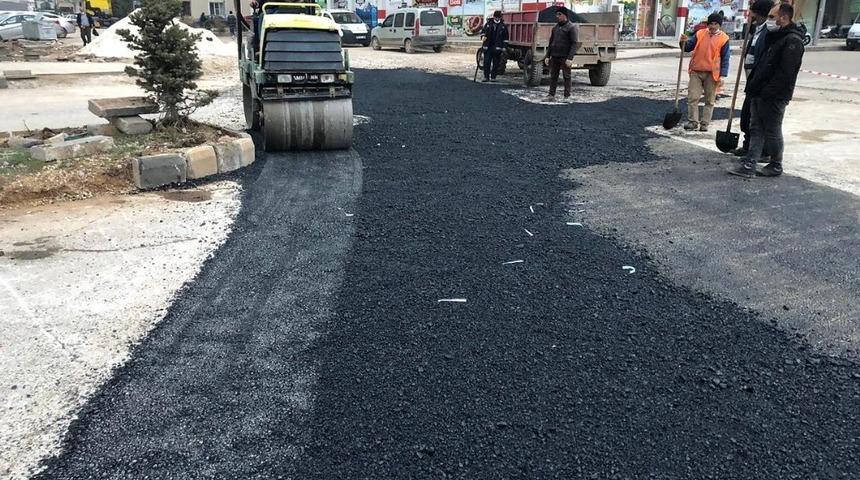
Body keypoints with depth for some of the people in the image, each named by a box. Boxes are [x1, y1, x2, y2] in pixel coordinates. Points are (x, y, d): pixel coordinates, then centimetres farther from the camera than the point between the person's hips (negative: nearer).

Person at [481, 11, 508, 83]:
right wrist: (484, 36, 0)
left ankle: (493, 77, 9)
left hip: (497, 47, -1)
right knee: (486, 62, -2)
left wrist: (504, 47, 1)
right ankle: (486, 77, 5)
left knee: (496, 63, 2)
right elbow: (483, 30, 20)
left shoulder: (503, 25, 4)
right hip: (488, 46, 1)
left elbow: (505, 37, 6)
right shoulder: (489, 23, 6)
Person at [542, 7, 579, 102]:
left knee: (566, 77, 1)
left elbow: (575, 44, -12)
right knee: (553, 76, 6)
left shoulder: (571, 27, -6)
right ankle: (551, 95, 12)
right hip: (554, 56, 6)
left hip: (565, 57, -6)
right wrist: (547, 56, 11)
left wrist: (570, 58, -20)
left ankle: (567, 96, 7)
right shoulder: (555, 27, 14)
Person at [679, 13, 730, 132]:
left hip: (712, 73, -2)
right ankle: (693, 121, 4)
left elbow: (725, 59, -1)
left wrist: (722, 75, -9)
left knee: (709, 100, 5)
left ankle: (705, 123, 11)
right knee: (692, 97, -3)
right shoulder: (700, 34, 7)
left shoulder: (724, 38, 0)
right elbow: (688, 48, 9)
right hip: (696, 71, 2)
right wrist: (684, 42, -14)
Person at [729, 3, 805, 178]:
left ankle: (776, 166, 17)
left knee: (772, 132, 2)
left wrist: (768, 92, -23)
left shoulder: (792, 41, -14)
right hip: (759, 94, 9)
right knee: (756, 130, 6)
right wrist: (752, 87, 13)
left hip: (774, 98, -9)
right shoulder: (774, 37, 17)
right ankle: (749, 166, 7)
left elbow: (785, 72, -22)